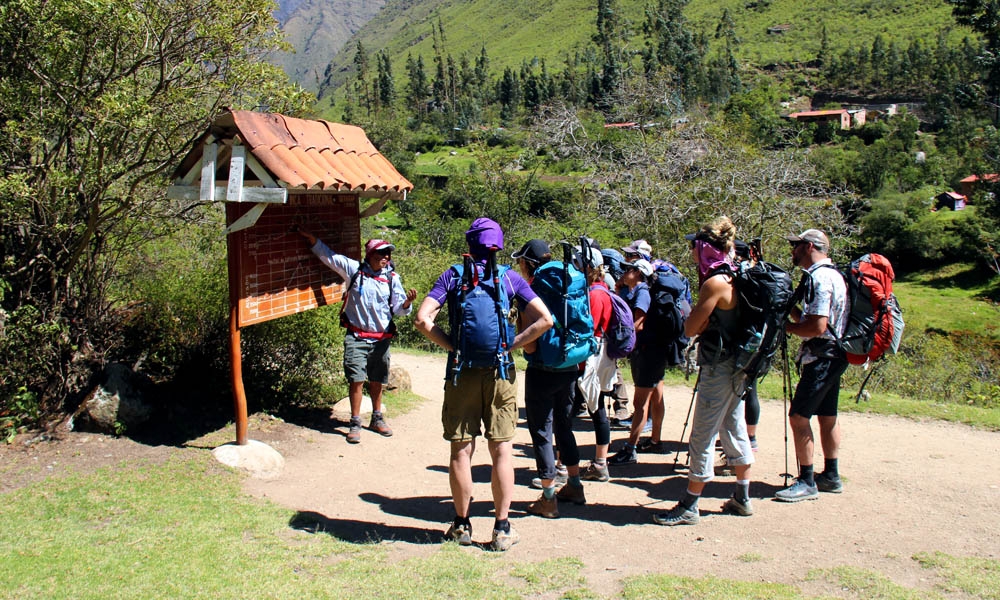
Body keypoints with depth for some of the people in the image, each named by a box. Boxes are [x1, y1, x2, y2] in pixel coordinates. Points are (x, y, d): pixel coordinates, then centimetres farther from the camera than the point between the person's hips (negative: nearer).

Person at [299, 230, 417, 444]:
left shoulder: (392, 278, 2)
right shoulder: (354, 269, -1)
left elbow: (398, 309, 0)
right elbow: (327, 255, 5)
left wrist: (407, 302, -21)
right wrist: (310, 238, -4)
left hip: (381, 338, 2)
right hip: (356, 336, -2)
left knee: (377, 381, 13)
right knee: (356, 379, -8)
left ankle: (377, 419, 30)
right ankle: (355, 423, 4)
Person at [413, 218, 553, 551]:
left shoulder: (453, 276, 0)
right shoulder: (510, 278, 3)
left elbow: (423, 318, -10)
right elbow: (544, 320, -4)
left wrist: (450, 345, 0)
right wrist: (511, 346, 1)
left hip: (462, 373, 0)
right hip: (500, 373, 0)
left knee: (461, 450, 9)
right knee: (502, 450, 6)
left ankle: (462, 525, 19)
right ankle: (502, 529, 11)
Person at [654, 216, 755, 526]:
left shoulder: (714, 283, -19)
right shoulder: (734, 279, 9)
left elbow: (690, 329, -16)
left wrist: (693, 317, 1)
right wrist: (704, 321, -2)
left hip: (717, 369, -10)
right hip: (735, 366, 10)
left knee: (703, 438, -2)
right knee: (735, 430, 18)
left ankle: (689, 507, 6)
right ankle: (742, 498, 29)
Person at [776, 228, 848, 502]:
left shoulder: (819, 277, -18)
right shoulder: (832, 274, 16)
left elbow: (817, 326, -25)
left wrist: (785, 326, -11)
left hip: (821, 358, -11)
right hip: (833, 356, 11)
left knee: (798, 416, -9)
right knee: (827, 416, 16)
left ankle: (806, 482, -4)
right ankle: (831, 476, 26)